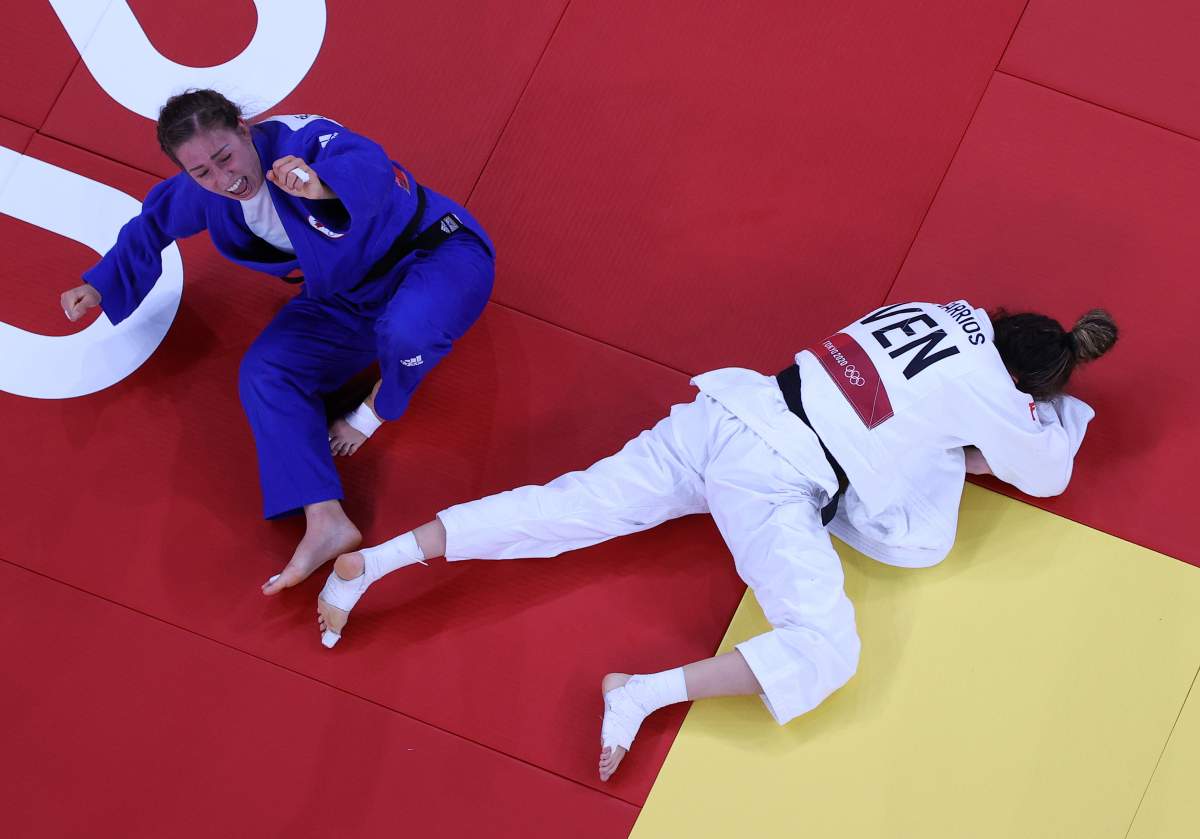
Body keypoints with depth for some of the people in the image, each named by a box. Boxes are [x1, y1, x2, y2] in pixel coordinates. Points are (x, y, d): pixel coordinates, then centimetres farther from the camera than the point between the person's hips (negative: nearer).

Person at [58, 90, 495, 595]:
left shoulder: (297, 141, -29)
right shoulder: (206, 194, -7)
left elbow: (369, 167, -49)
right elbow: (154, 223, 16)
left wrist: (321, 186, -71)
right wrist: (99, 287, 14)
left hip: (432, 253, -7)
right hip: (350, 301, 7)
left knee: (405, 330, -42)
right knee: (265, 374, -12)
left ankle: (383, 404, -4)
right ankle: (325, 523, -22)